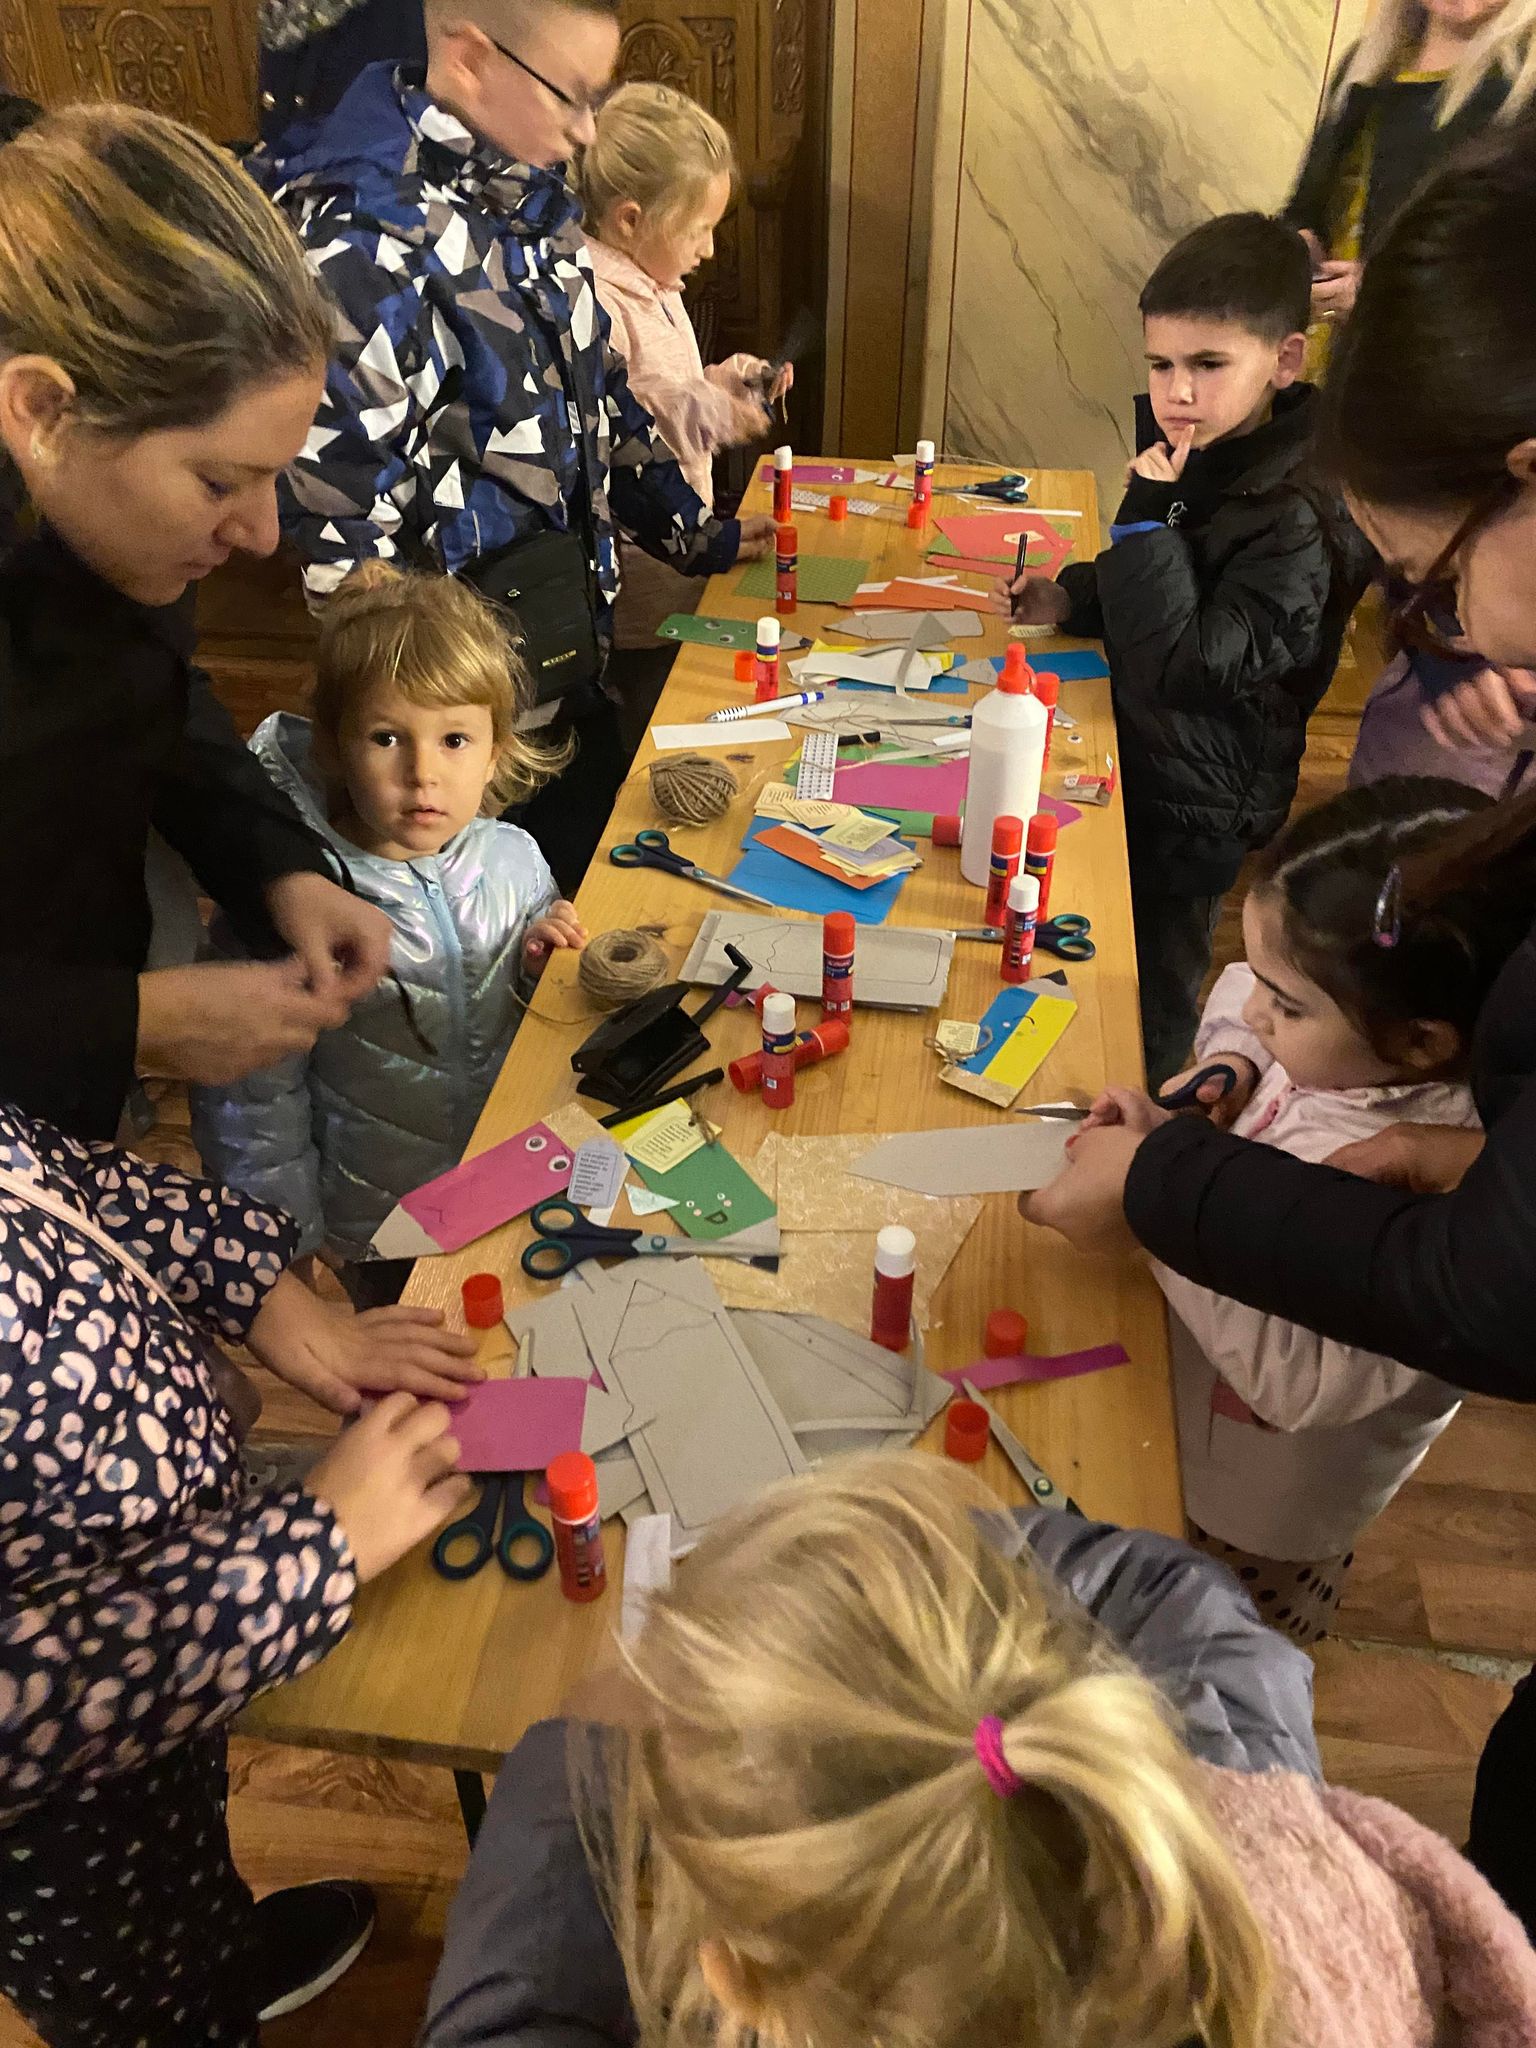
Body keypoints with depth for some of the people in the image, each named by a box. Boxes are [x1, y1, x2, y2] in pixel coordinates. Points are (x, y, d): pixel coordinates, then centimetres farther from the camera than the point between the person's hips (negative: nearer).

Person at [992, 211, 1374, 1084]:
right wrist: (1072, 597, -2)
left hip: (1189, 807, -8)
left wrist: (1147, 514, -32)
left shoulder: (1301, 520, -27)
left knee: (1146, 1006, 12)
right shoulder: (1194, 449, -2)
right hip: (1133, 753, 8)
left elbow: (1182, 666, -33)